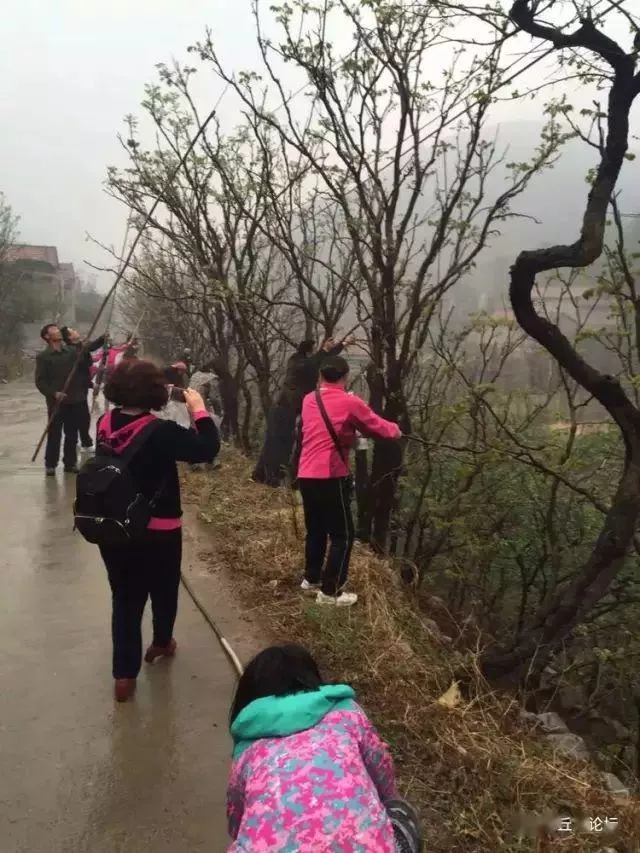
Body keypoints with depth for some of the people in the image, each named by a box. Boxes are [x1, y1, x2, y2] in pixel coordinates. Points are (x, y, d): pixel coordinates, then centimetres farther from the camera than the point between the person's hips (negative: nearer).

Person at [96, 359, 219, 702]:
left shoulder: (105, 424, -4)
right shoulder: (160, 432, -23)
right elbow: (207, 448, -24)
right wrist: (199, 410, -13)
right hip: (158, 531, -4)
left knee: (125, 598, 13)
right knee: (164, 590, 22)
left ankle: (124, 674, 14)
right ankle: (162, 642, 46)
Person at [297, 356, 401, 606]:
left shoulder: (309, 400, 9)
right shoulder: (350, 403, -8)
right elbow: (380, 428, 3)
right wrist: (395, 430, 22)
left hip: (306, 477, 7)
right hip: (331, 478, -7)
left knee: (316, 530, 23)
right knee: (342, 535, 4)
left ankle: (311, 578, 36)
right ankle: (330, 592, 6)